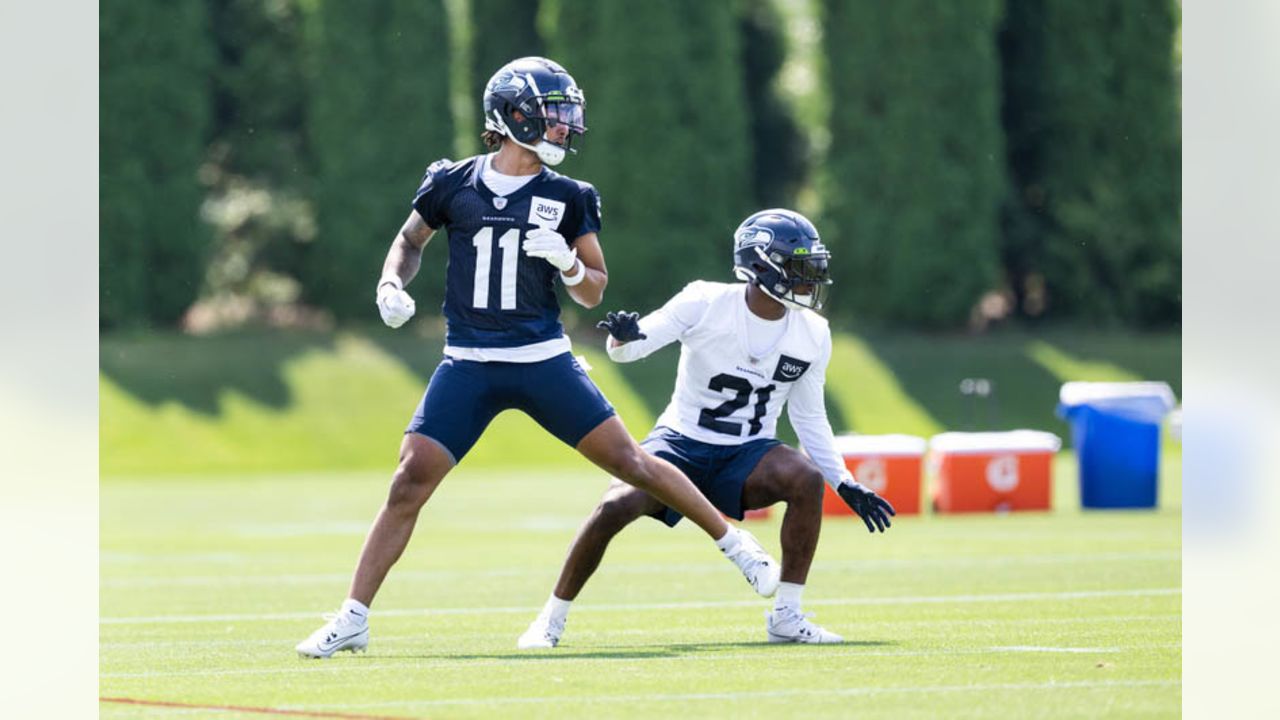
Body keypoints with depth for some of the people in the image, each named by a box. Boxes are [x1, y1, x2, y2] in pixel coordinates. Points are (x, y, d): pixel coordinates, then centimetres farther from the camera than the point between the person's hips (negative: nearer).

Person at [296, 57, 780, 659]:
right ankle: (353, 618, -4)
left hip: (543, 361, 0)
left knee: (628, 461, -1)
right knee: (410, 482, -9)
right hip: (468, 366, 0)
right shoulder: (452, 185, 1)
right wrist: (391, 286, 0)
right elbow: (411, 240, 19)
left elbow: (593, 293, 6)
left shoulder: (568, 199, 2)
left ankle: (735, 543, 16)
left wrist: (567, 261, -15)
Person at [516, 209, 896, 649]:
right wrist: (623, 335, -37)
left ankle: (786, 617, -18)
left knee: (807, 479, -29)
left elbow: (809, 418, 8)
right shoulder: (705, 304, -14)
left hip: (746, 456, 3)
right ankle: (552, 619, -6)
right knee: (615, 507, -27)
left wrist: (846, 485, 2)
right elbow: (626, 349, -12)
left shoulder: (812, 335, -2)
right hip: (680, 445, -3)